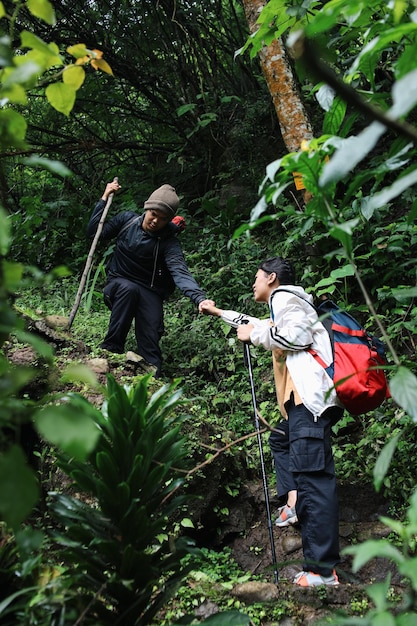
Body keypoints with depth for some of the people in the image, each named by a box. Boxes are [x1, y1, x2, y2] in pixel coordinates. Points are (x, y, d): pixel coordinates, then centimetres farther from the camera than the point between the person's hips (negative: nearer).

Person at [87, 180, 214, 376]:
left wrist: (200, 298, -49)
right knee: (129, 288, -35)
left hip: (149, 293, -1)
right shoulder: (127, 220, -5)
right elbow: (94, 231, 2)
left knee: (150, 343, -17)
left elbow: (180, 272, -30)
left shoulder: (168, 242, -15)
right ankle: (112, 347, -28)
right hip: (119, 285, 1)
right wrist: (105, 198, -6)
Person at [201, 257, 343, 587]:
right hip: (302, 399, 11)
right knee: (281, 439, 31)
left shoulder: (284, 296, 1)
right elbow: (259, 325, 49)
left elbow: (299, 335, -17)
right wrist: (220, 313, 57)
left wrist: (254, 334, -4)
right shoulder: (282, 309, 31)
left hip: (310, 397, -11)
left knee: (313, 475, -16)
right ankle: (294, 502, 14)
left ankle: (322, 570, -20)